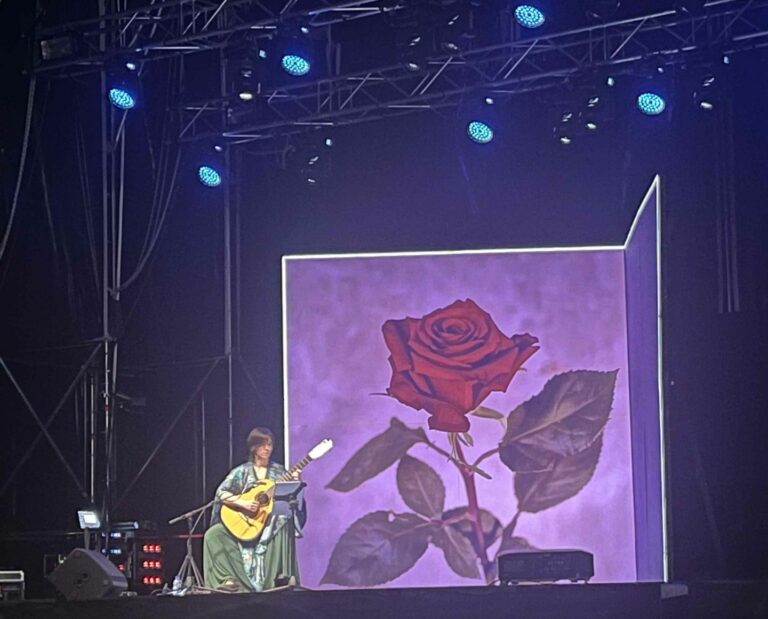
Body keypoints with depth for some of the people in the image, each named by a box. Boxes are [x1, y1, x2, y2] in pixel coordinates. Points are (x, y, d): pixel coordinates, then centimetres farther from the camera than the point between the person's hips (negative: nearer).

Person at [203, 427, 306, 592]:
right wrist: (243, 504, -19)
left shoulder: (279, 471, 9)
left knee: (282, 527, -36)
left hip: (271, 518, -1)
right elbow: (221, 493, -4)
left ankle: (281, 576, -31)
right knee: (213, 534, -21)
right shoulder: (242, 472, 4)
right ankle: (230, 578, -21)